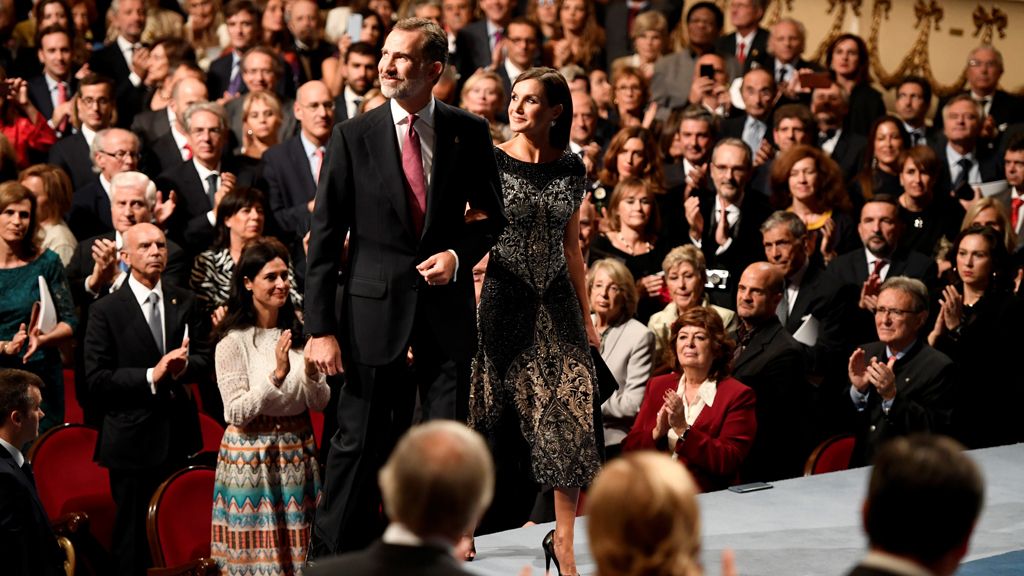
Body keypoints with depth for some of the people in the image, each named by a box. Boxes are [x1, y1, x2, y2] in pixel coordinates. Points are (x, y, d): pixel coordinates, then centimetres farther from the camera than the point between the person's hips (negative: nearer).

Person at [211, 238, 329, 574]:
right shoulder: (233, 342, -9)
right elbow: (237, 414, -14)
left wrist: (311, 372, -14)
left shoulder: (299, 333, 5)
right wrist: (276, 375, -23)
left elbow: (319, 403, 5)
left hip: (297, 454, 5)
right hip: (252, 458, -5)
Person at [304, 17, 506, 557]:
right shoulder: (353, 137, -4)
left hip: (446, 305, 2)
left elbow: (492, 215, 14)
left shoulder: (469, 133, 1)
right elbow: (324, 238, -4)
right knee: (358, 441, 2)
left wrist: (458, 254, -8)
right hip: (374, 307, -2)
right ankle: (332, 555, 10)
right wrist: (320, 327, -9)